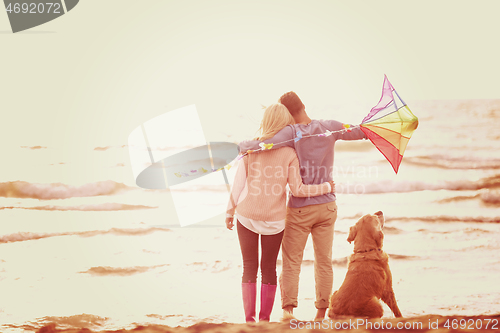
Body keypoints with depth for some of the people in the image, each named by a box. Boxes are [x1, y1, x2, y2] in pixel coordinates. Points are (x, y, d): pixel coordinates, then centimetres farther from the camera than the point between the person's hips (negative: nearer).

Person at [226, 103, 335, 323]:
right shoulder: (289, 153, -5)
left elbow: (238, 183, 0)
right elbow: (297, 190, -8)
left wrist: (230, 211, 11)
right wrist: (326, 187, 6)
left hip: (247, 216, 1)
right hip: (274, 219, -1)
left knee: (249, 267, 9)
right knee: (269, 268, 12)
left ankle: (249, 319, 5)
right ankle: (265, 318, 13)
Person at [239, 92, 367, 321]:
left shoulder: (292, 132, -15)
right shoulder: (329, 128, -2)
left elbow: (264, 145, -31)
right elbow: (362, 132, 10)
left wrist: (243, 145, -17)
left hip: (300, 208, -4)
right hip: (326, 206, 4)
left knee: (291, 261, 3)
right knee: (324, 261, 11)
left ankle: (288, 307, -9)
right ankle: (321, 312, 15)